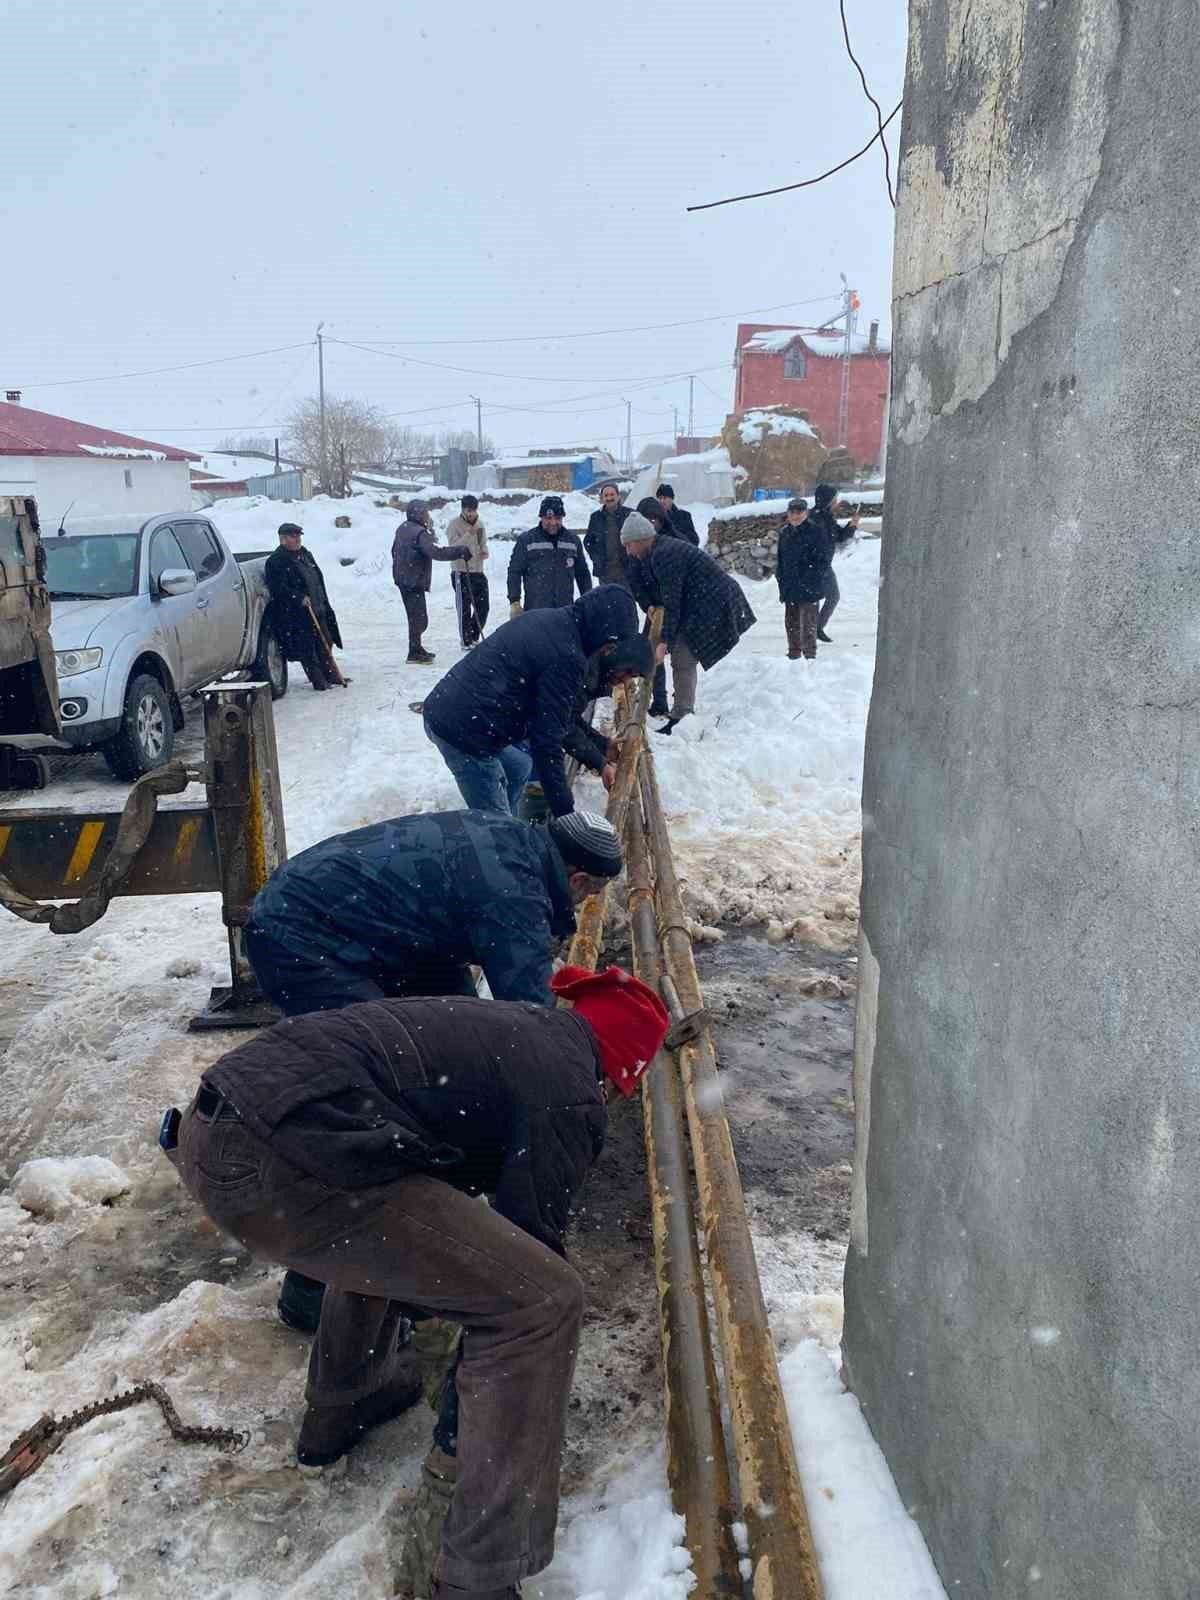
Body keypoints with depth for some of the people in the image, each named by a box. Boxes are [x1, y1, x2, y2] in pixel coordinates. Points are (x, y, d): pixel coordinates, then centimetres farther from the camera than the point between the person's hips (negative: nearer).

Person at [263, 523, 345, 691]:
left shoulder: (305, 554, 16)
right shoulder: (275, 561, -10)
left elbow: (318, 578, 23)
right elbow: (278, 588, -20)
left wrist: (323, 602, 19)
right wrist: (300, 598, -27)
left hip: (318, 609, 8)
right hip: (296, 615, -8)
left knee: (324, 644, 14)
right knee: (307, 648, -4)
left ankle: (330, 675, 24)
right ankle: (318, 681, 2)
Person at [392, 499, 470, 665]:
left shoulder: (402, 528, 11)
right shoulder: (420, 533, -19)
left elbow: (394, 551, 22)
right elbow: (436, 552, -30)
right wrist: (461, 551, -27)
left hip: (403, 579, 10)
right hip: (414, 582, -10)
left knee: (416, 616, 19)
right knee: (419, 617, -4)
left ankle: (416, 648, 29)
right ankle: (414, 653, 0)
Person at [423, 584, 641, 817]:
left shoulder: (544, 617, 10)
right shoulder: (567, 658, -18)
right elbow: (547, 741, -18)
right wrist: (564, 814, -13)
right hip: (464, 730, -10)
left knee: (519, 766, 27)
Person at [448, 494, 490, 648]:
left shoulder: (480, 524, 12)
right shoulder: (455, 524, -7)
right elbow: (453, 547, -18)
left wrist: (484, 552, -3)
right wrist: (469, 534, -28)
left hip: (478, 571, 6)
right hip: (461, 572, -6)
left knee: (483, 606, 8)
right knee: (464, 608, -3)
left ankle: (474, 637, 24)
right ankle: (466, 641, 7)